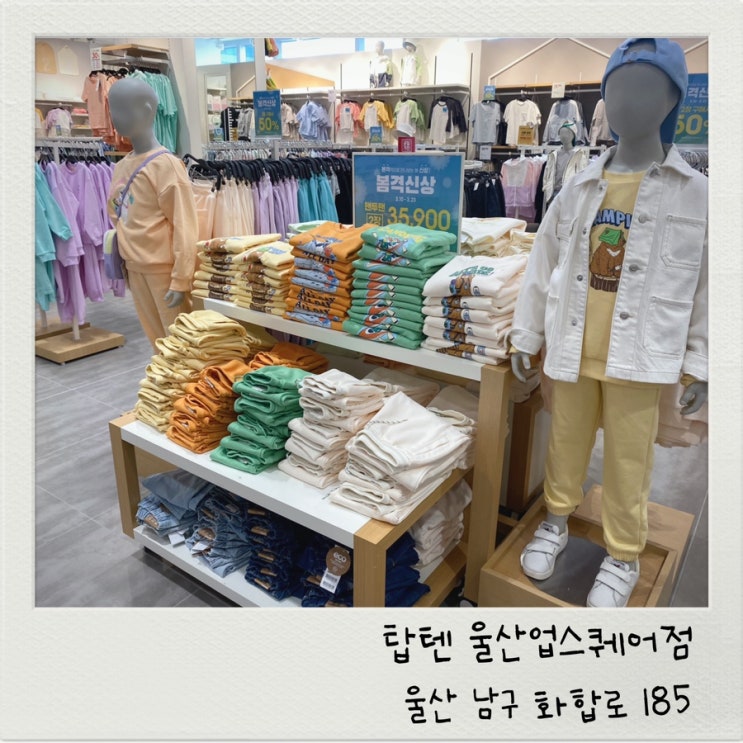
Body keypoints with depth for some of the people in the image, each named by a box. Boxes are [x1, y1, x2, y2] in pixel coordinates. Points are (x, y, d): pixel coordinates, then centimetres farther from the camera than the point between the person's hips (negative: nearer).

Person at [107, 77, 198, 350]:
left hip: (164, 269, -7)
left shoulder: (166, 164, -13)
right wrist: (124, 262, 15)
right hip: (135, 269, 7)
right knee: (158, 342, 15)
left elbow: (184, 227, -16)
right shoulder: (121, 167, 9)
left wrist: (181, 279, -19)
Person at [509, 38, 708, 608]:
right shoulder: (579, 190, 3)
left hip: (639, 356, -2)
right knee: (566, 442, 16)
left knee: (628, 462, 8)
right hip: (573, 349, 2)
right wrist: (526, 336, 8)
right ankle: (557, 521, 39)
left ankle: (624, 557, 29)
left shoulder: (695, 194, -2)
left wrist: (700, 366, 0)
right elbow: (543, 267, 8)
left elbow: (708, 288, 1)